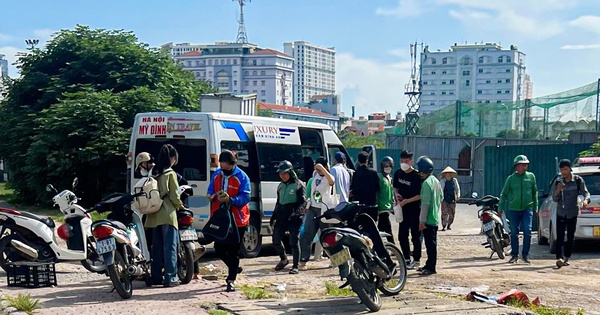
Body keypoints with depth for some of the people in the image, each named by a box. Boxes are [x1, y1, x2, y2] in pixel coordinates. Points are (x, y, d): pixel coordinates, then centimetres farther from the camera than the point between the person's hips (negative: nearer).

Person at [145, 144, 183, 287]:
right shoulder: (170, 174, -8)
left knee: (157, 247, 11)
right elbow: (174, 195, -9)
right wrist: (180, 205, 9)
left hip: (154, 215, 7)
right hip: (167, 214, -6)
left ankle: (156, 277, 15)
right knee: (170, 247, -4)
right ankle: (170, 278, -7)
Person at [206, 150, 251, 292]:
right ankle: (234, 268, 35)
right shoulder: (216, 174, 7)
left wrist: (230, 199, -31)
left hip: (237, 219, -5)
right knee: (219, 248, 11)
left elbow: (245, 197, -15)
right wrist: (210, 196, -9)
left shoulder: (242, 177, -10)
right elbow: (211, 190, 16)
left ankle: (231, 280, 6)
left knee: (233, 251, -1)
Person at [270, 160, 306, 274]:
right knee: (276, 240, 7)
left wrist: (296, 213, -26)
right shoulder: (280, 186, 16)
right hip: (281, 218, 7)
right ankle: (284, 259, 30)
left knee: (294, 242, -6)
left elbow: (303, 202, -11)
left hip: (294, 219, -7)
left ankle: (295, 266, 4)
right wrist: (274, 215, 18)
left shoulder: (298, 185, -5)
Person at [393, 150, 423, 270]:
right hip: (402, 210, 6)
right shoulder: (398, 174, 5)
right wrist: (397, 195, -3)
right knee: (402, 236, 10)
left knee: (415, 236, 2)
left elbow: (420, 195, -15)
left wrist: (407, 201, -21)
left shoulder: (416, 176, -15)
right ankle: (406, 259, 22)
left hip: (415, 210, -6)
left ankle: (416, 260, 11)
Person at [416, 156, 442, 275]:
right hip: (435, 218, 9)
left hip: (428, 220, -9)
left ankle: (431, 267, -1)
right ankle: (429, 264, 24)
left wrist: (422, 221, -19)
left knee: (430, 244, -5)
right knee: (431, 243, 15)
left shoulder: (426, 183, -18)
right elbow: (441, 198, 17)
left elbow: (425, 203, -21)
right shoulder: (436, 181, 10)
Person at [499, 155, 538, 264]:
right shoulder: (511, 178, 2)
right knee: (514, 233, 4)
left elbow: (534, 193, 13)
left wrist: (535, 207, 14)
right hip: (513, 209, 0)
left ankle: (525, 254, 3)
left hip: (527, 209, 0)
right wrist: (500, 207, 1)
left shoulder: (531, 176, 5)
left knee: (527, 231, -8)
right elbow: (504, 194, 7)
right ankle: (514, 255, 13)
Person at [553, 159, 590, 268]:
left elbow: (585, 192, -2)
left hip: (572, 213, -1)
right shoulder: (559, 181, 3)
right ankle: (559, 258, -21)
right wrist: (558, 190, -16)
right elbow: (554, 199, 4)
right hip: (561, 213, 1)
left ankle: (567, 258, 17)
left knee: (570, 237, 6)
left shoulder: (578, 180, -2)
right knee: (559, 237, -11)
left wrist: (585, 200, -25)